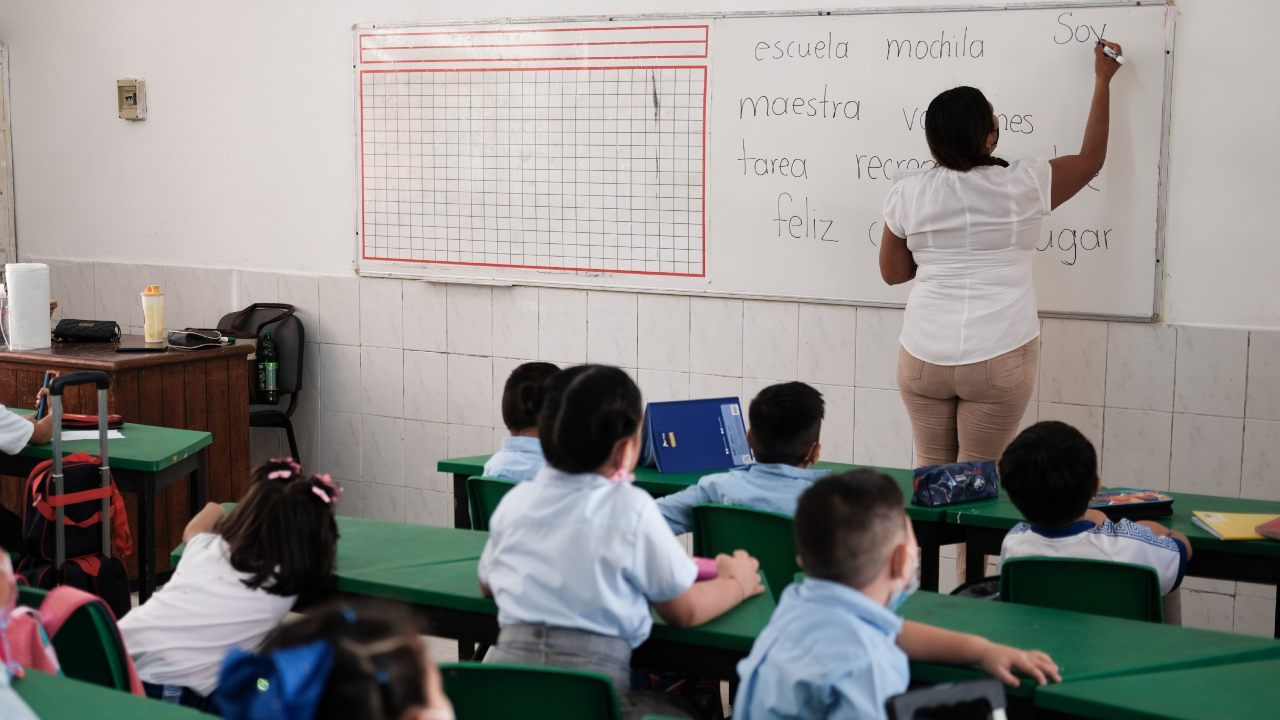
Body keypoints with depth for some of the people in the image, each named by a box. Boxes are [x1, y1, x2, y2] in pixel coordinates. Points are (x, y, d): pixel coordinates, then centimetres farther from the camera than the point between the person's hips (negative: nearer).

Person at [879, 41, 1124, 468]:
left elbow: (893, 272, 10)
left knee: (931, 472, 13)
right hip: (1000, 358, -2)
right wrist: (1103, 81, 22)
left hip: (924, 356, 2)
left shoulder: (907, 192, -1)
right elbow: (1091, 159, 12)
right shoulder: (1022, 186, -5)